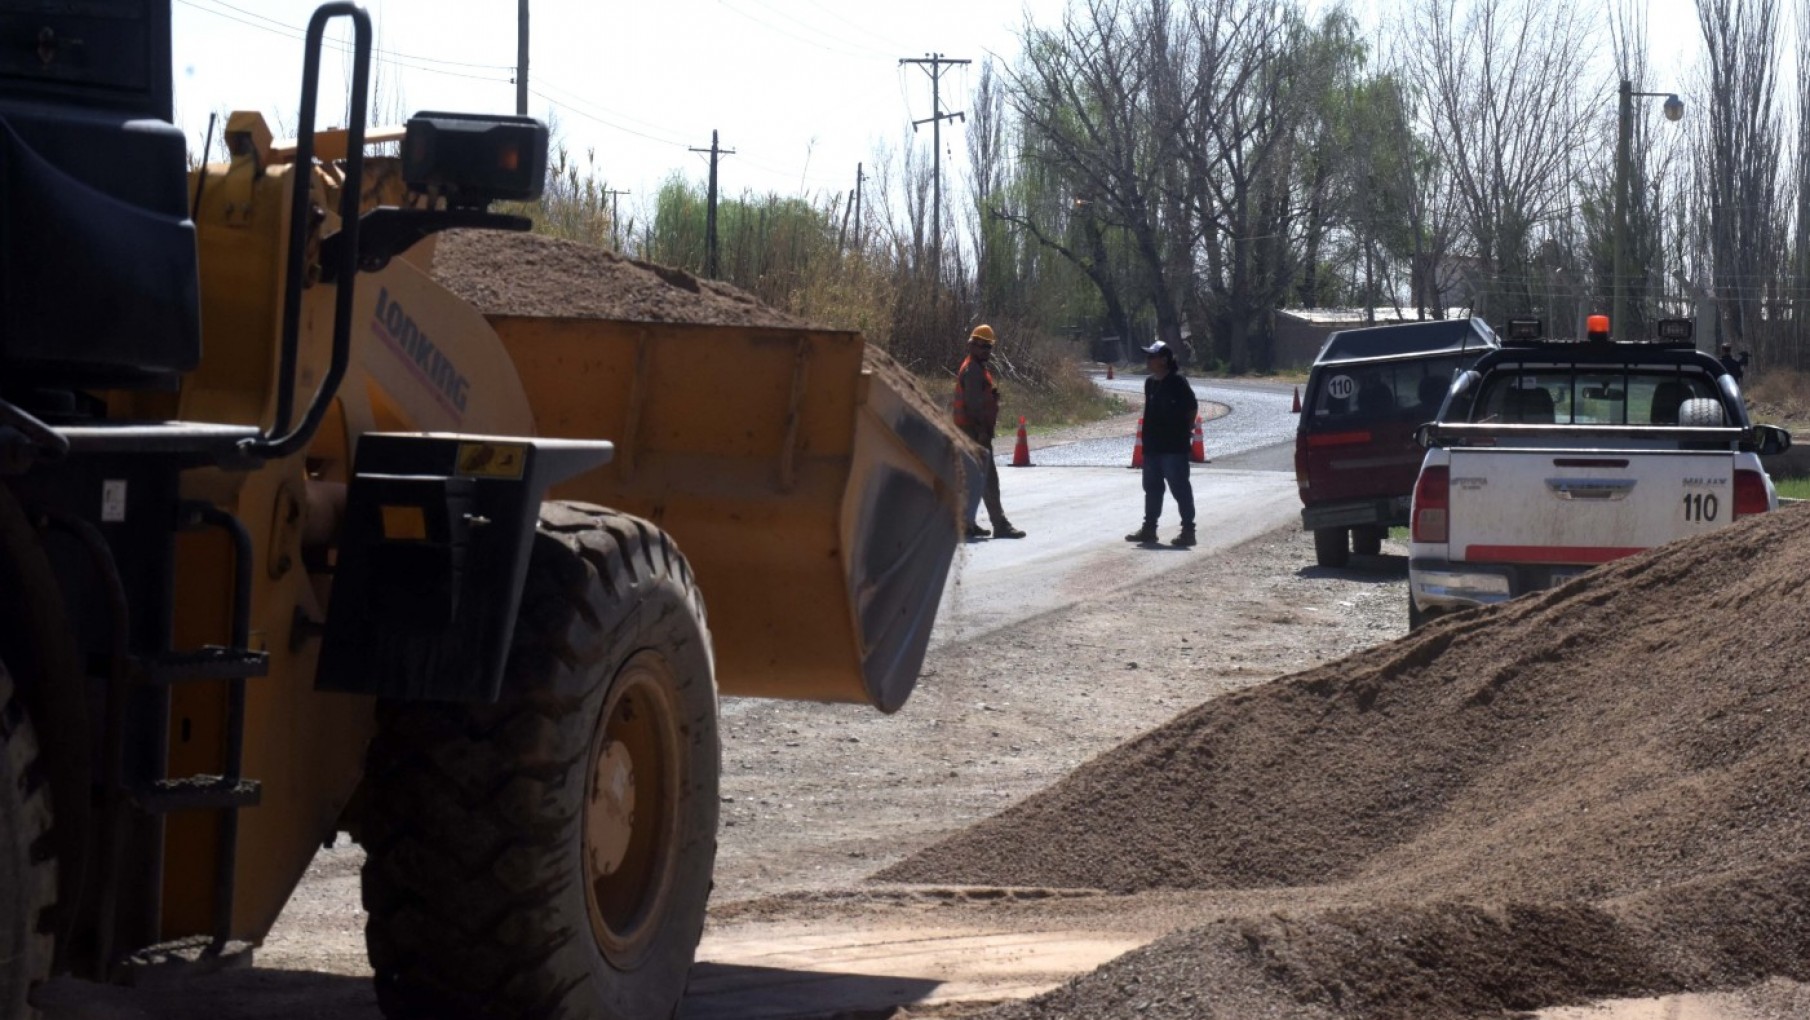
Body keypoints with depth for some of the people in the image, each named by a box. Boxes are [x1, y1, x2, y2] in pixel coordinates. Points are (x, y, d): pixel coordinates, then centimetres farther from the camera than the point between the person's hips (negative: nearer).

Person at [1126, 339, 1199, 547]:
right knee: (1152, 487, 15)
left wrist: (1186, 431, -4)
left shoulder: (1177, 382, -13)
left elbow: (1192, 407, -13)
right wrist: (1146, 439, 16)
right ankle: (1149, 528, 25)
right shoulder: (1150, 383, 11)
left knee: (1180, 488, -4)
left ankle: (1188, 530, 0)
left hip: (1174, 447, -9)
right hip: (1152, 446, 9)